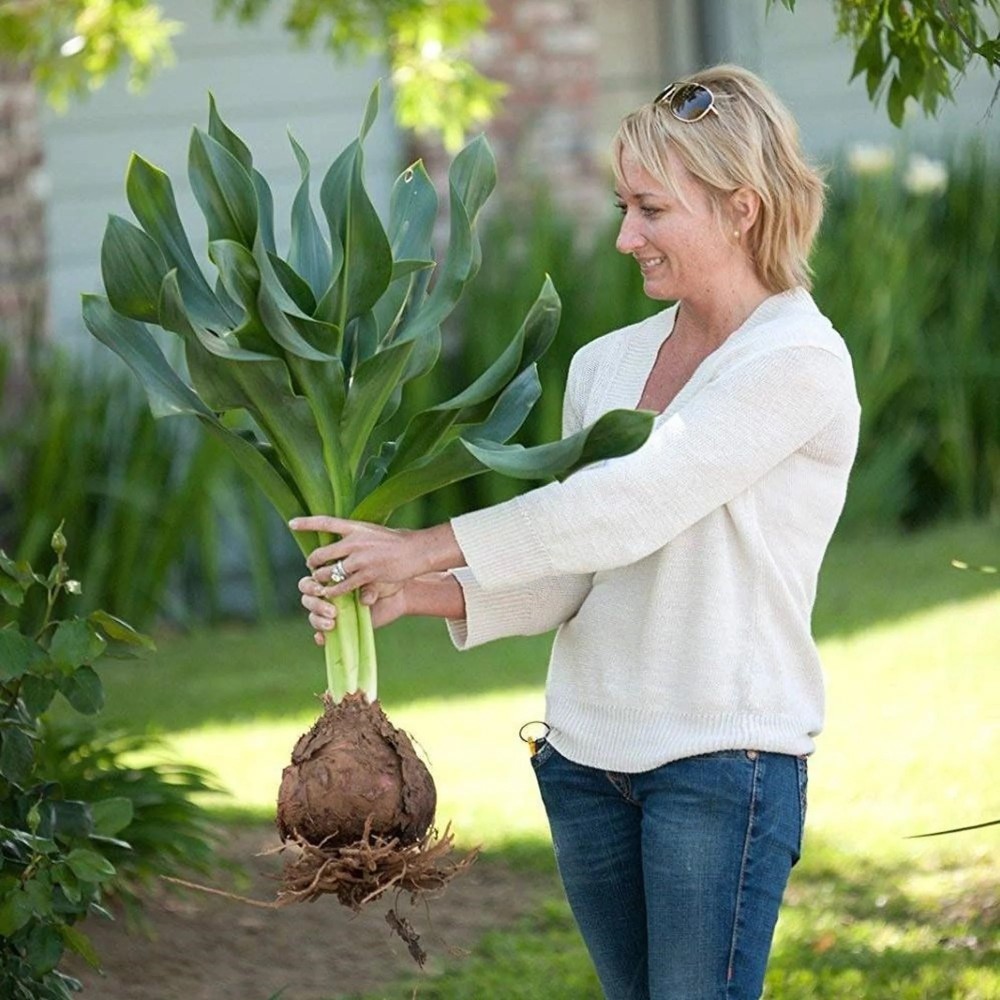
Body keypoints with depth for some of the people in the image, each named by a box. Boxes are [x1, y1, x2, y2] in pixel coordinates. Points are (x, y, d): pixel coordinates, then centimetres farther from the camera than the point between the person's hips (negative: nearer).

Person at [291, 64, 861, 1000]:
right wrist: (413, 596, -8)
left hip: (725, 755, -7)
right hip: (588, 750, 7)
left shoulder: (799, 363, -10)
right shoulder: (605, 364, 11)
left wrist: (427, 548, -16)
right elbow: (567, 581, 8)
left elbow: (625, 509, -18)